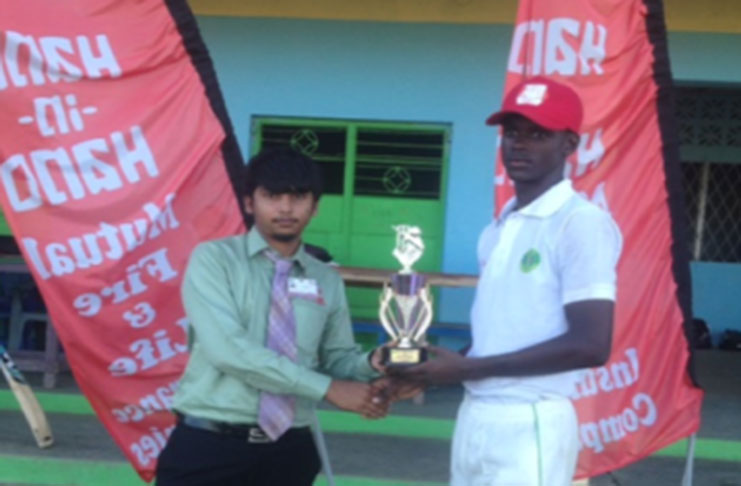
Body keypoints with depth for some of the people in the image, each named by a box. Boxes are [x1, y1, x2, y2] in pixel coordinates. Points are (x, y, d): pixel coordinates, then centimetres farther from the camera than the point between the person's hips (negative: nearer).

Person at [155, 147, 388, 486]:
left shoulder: (327, 281, 11)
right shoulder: (213, 260, -3)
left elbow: (338, 358, 14)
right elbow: (227, 349, -16)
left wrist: (370, 364, -12)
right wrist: (326, 387, -17)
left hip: (286, 453, 4)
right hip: (208, 446, -4)